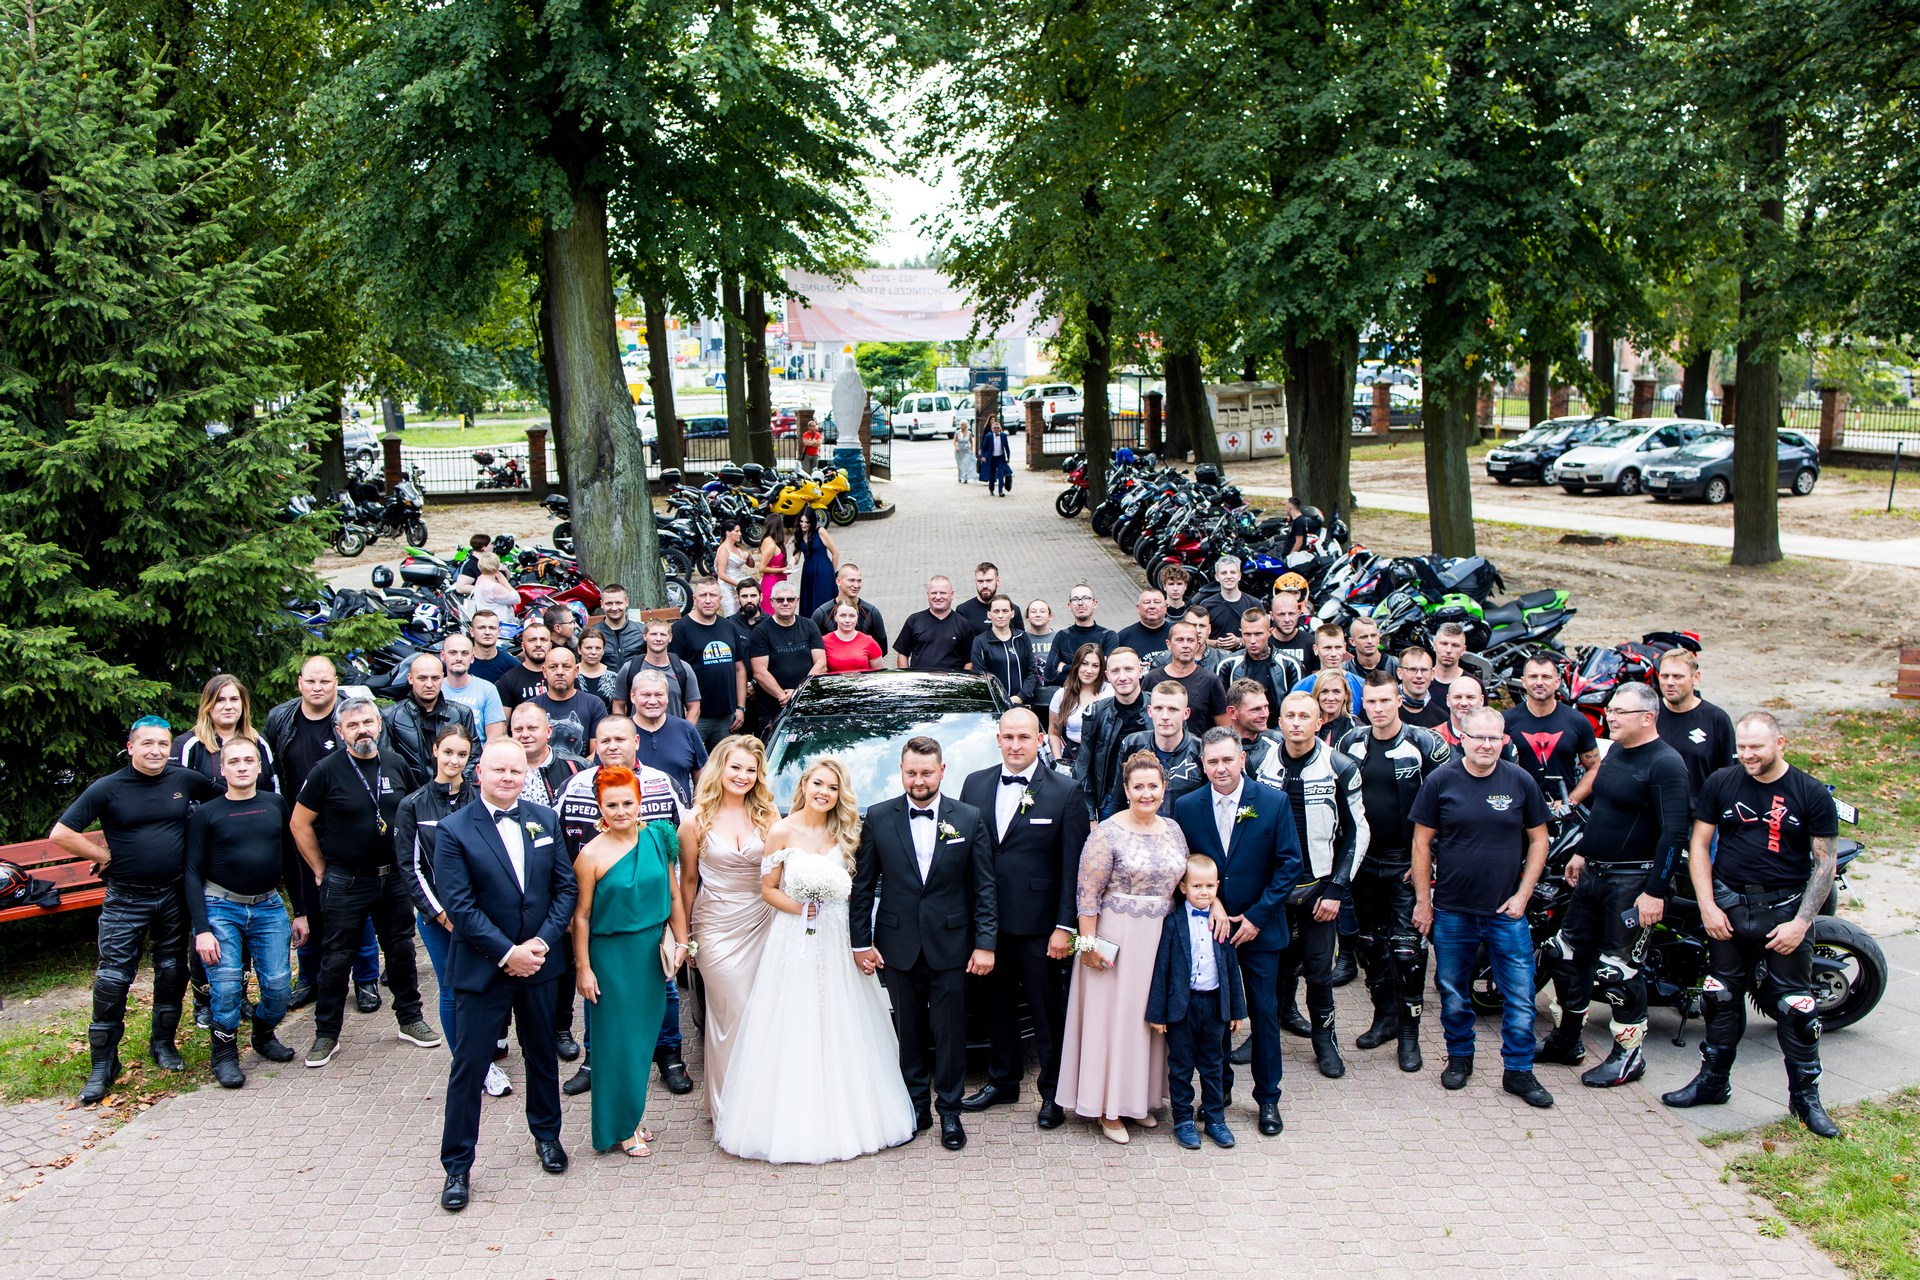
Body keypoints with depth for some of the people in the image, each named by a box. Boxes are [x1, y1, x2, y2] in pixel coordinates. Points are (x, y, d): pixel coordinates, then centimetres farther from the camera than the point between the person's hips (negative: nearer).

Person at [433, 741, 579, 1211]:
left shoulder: (545, 820, 2)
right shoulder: (455, 830, -10)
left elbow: (566, 887, 2)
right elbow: (459, 904, -15)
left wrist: (543, 941, -11)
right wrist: (507, 953, -18)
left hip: (539, 961, 4)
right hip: (481, 968, -4)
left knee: (542, 1054, 18)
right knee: (469, 1066, 1)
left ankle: (547, 1134, 38)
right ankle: (457, 1164, 12)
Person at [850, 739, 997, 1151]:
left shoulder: (969, 819, -1)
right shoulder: (878, 819, 0)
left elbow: (985, 887, 1)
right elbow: (863, 886, 4)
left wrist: (985, 943, -5)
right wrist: (861, 941, 0)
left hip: (950, 945, -1)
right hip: (898, 946, 1)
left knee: (950, 1032, 5)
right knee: (908, 1031, 10)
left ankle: (950, 1111, 17)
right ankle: (917, 1106, 22)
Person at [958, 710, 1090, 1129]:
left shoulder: (1065, 792, -6)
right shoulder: (975, 784, 6)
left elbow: (1073, 867, -6)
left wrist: (1064, 926, -11)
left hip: (1038, 925, -4)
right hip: (986, 920, 4)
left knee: (1047, 1012, 6)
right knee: (998, 1005, 17)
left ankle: (1053, 1091, 19)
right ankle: (1002, 1080, 32)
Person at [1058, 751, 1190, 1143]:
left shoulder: (1173, 829, 5)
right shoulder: (1108, 833, -12)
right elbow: (1087, 894, -13)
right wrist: (1089, 942, -16)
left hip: (1162, 940, 5)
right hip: (1117, 938, -5)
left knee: (1152, 1017, 12)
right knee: (1114, 1015, 2)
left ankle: (1141, 1098, 27)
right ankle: (1109, 1107, 14)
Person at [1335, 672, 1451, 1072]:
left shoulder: (1425, 745, -8)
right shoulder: (1350, 744, 5)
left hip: (1406, 864, -4)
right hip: (1362, 861, 5)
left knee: (1406, 948, -5)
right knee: (1368, 943, 11)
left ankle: (1409, 1032, 4)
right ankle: (1385, 1016, 26)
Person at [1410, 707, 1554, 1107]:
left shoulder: (1520, 781, -1)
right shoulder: (1441, 781, -3)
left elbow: (1538, 840, 6)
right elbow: (1422, 842, 1)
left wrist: (1523, 895, -2)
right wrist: (1423, 901, 0)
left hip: (1507, 911, 0)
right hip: (1452, 910, 0)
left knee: (1520, 996, 0)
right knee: (1453, 994, 12)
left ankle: (1518, 1070, 14)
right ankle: (1459, 1057, 31)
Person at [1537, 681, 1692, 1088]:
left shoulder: (1665, 763, -17)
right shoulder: (1616, 751, 10)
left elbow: (1674, 832, -21)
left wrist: (1655, 892, -23)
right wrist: (1583, 852, 24)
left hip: (1633, 882, -9)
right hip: (1595, 873, 9)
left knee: (1618, 969, -4)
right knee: (1567, 953, 13)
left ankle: (1628, 1055, 11)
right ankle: (1567, 1041, 27)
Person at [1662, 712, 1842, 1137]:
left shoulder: (1812, 794, -4)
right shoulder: (1720, 783, 1)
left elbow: (1825, 863, -3)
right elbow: (1700, 844, 4)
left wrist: (1801, 922, -10)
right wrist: (1707, 906, -4)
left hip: (1785, 909, -2)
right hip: (1728, 905, 2)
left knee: (1796, 1007, -1)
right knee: (1721, 1000, 11)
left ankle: (1806, 1096, 13)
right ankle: (1713, 1081, 25)